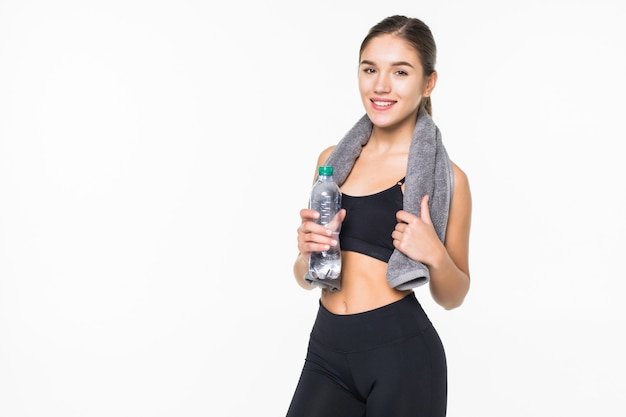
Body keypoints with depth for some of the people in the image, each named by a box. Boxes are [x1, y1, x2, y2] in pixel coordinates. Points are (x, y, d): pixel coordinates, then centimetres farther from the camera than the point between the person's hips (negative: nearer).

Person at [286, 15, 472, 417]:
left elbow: (452, 297, 3)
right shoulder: (333, 160, 7)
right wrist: (307, 252, -9)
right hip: (326, 349, 4)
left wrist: (435, 255, -17)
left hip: (402, 354, -4)